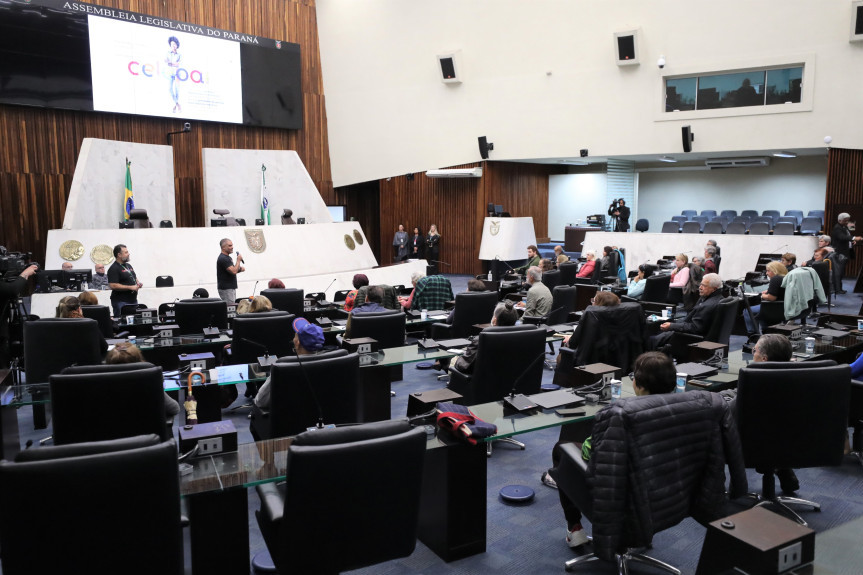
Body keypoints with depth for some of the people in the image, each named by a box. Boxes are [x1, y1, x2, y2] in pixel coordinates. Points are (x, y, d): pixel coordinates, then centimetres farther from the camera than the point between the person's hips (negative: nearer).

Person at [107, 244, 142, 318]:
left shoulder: (128, 265, 15)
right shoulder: (114, 269, -12)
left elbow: (135, 278, 29)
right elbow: (113, 286, -21)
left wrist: (138, 283, 6)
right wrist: (130, 287, -21)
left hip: (133, 300, 8)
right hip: (121, 302, -8)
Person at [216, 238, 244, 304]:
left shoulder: (227, 257, 15)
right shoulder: (223, 259, -17)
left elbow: (232, 271, 24)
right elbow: (233, 271, -25)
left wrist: (240, 269, 4)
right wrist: (238, 260, -15)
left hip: (231, 288, 10)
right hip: (226, 289, -10)